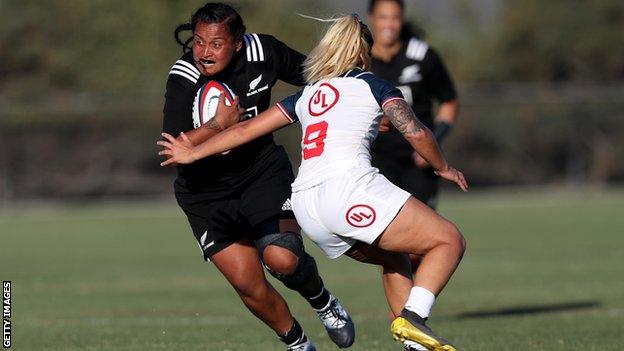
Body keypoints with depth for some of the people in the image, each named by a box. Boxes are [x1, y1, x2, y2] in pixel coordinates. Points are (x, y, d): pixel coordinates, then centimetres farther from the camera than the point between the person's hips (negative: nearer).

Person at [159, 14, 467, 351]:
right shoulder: (372, 85, 12)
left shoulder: (307, 95, 25)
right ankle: (413, 316, -25)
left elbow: (246, 129, 25)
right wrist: (443, 167, 16)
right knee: (450, 241, -3)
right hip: (349, 187, -6)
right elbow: (415, 132, -1)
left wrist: (193, 153, 36)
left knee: (393, 257, 25)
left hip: (305, 205, 6)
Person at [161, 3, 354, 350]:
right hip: (206, 192, -1)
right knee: (249, 285, -3)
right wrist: (219, 123, -38)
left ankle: (323, 301, 12)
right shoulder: (184, 78, -21)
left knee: (283, 259, -21)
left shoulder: (262, 52, -12)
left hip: (263, 170, 1)